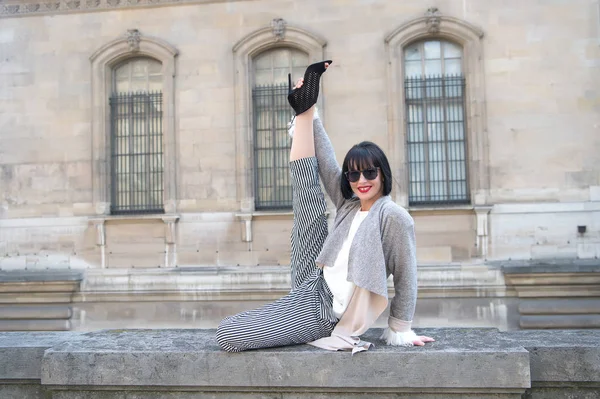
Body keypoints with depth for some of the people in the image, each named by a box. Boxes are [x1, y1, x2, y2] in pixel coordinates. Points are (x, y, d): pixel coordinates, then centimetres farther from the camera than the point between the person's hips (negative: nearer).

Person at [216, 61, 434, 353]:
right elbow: (327, 166, 6)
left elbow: (405, 278, -10)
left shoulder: (393, 216, -15)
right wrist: (307, 113, 2)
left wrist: (400, 332, -3)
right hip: (314, 283, 7)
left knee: (226, 334, -15)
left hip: (324, 309, -6)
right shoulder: (348, 204, 5)